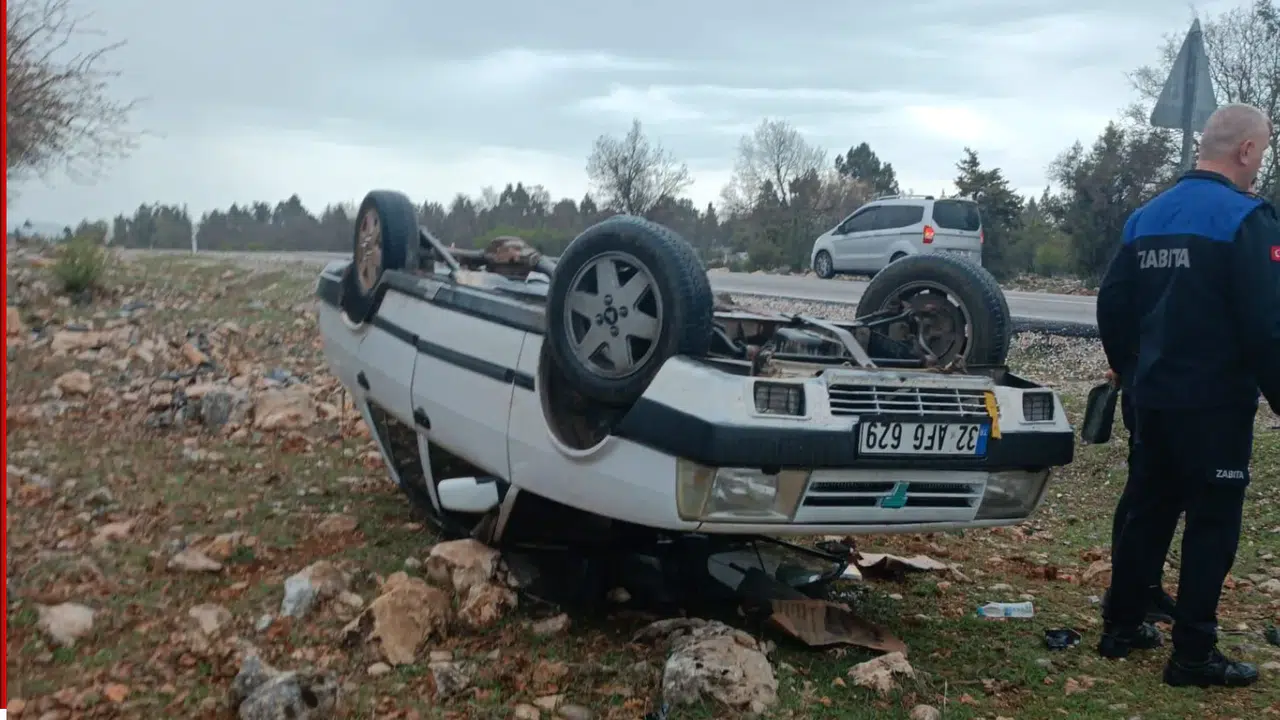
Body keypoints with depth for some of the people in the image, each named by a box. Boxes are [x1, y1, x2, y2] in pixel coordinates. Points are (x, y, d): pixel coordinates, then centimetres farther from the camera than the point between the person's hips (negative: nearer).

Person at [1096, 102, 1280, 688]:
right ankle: (1193, 656, 8)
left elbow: (1112, 305, 12)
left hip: (1153, 399, 7)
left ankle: (1121, 627, 25)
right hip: (1215, 403, -7)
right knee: (1212, 526, 2)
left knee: (1149, 512, 17)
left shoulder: (1146, 217, 8)